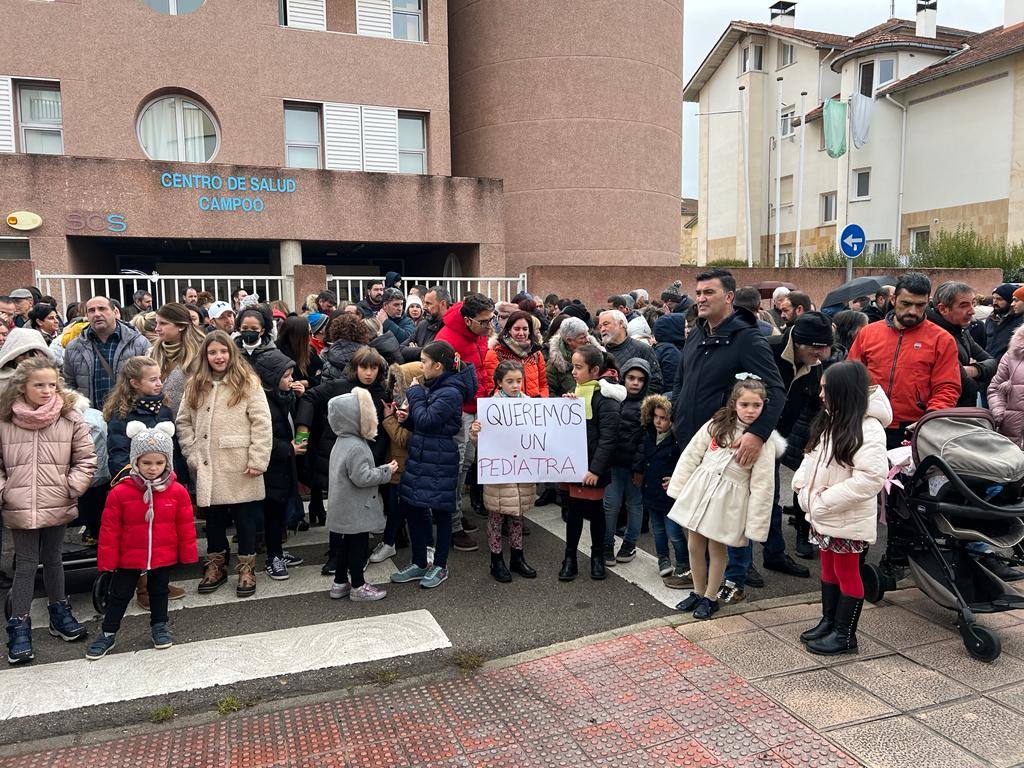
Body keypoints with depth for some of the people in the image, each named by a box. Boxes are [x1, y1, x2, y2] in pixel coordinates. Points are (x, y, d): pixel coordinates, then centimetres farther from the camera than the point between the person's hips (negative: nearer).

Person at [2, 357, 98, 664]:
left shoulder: (71, 419, -5)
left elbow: (86, 459, 0)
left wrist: (72, 488, -8)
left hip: (57, 506, 1)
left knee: (53, 559, 17)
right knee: (25, 564, 4)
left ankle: (59, 612, 33)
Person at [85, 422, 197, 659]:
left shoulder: (177, 491, -11)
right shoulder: (120, 492, -15)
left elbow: (186, 526, -3)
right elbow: (110, 529, -8)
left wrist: (188, 554, 1)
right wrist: (107, 559, -5)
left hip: (163, 557, 1)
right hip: (128, 558, -1)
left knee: (159, 591, 19)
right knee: (119, 594, 13)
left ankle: (159, 626, 37)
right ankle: (107, 633, 29)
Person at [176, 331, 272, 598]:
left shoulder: (248, 383, -3)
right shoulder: (195, 386, 10)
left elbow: (262, 424, -8)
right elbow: (183, 423, 11)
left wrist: (257, 461, -13)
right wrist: (192, 455, 0)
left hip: (240, 468, -3)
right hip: (207, 468, 4)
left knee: (245, 518, 6)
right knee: (213, 518, 13)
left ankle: (247, 569, 19)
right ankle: (216, 566, 30)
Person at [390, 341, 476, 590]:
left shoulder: (451, 393, -17)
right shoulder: (431, 387, 10)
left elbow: (427, 421, -23)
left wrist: (415, 393, -12)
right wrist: (407, 419, -2)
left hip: (440, 461, -9)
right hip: (420, 456, 9)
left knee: (441, 512, 5)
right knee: (411, 508, 13)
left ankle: (440, 566, 21)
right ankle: (419, 563, 26)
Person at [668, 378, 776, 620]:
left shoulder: (764, 441, -10)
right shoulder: (716, 425, -1)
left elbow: (762, 485, -10)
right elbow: (691, 456, 4)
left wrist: (755, 524, -11)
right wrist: (678, 488, 3)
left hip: (728, 500, -3)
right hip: (699, 489, 3)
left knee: (717, 549, 9)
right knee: (694, 546, 12)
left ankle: (710, 598, 28)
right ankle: (698, 592, 33)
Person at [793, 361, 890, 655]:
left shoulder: (868, 429, -21)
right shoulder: (831, 421, 7)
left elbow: (872, 477, -29)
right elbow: (813, 457, 14)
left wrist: (826, 499, -25)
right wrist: (802, 484, -4)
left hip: (848, 518, -8)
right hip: (823, 515, 9)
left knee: (847, 573, 6)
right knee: (828, 569, 20)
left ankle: (844, 635, 20)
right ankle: (828, 623, 35)